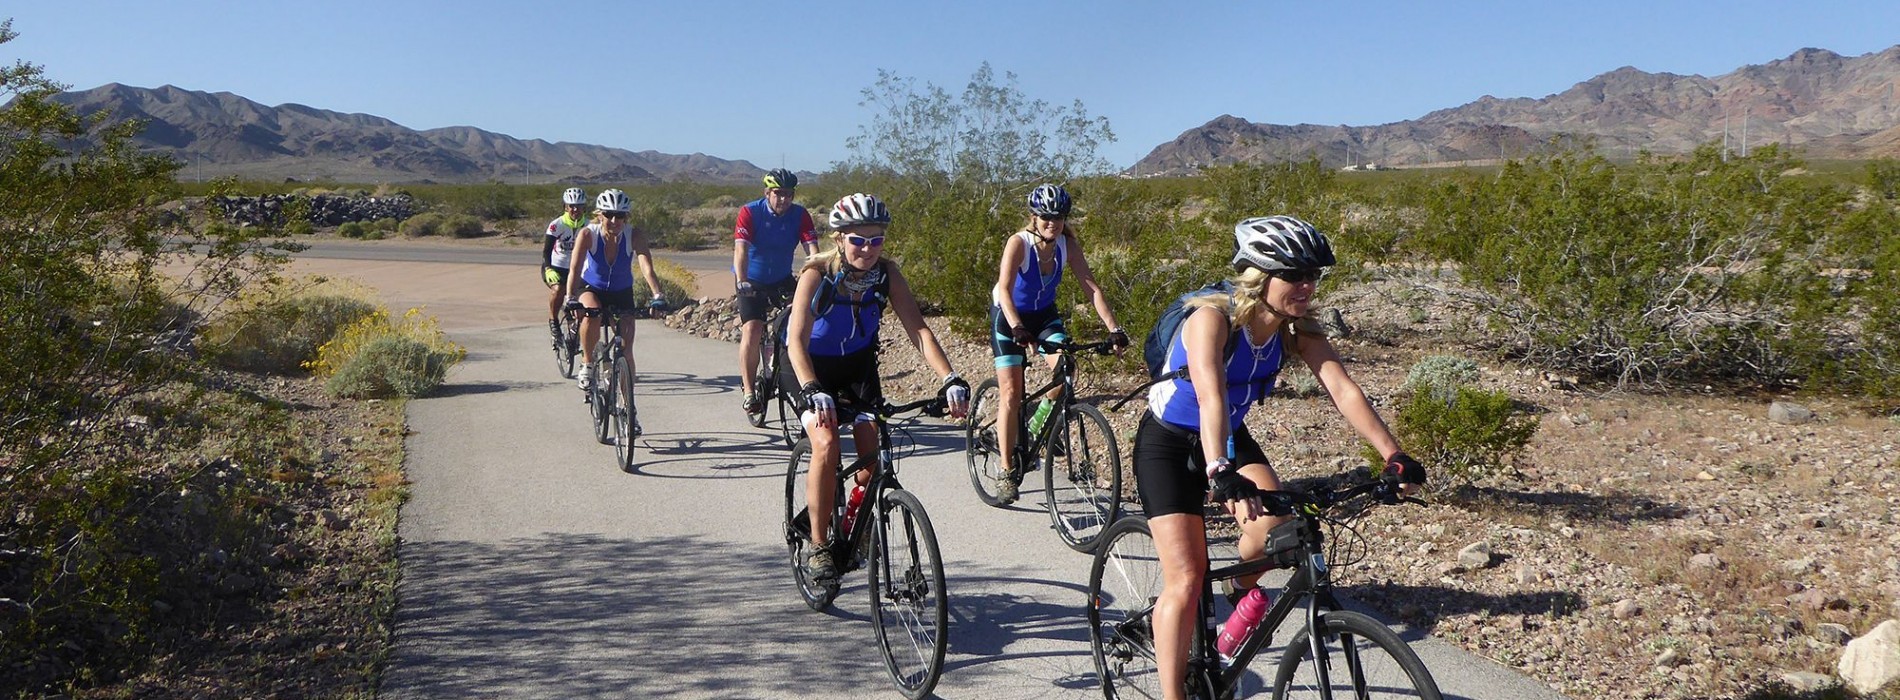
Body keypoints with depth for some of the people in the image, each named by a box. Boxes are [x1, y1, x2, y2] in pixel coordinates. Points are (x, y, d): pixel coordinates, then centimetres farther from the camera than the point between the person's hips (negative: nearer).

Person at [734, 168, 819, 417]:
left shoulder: (800, 215, -12)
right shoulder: (750, 212, -19)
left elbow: (812, 249, -22)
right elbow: (741, 249, -29)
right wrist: (741, 281, -44)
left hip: (782, 279, 3)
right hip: (752, 280, -3)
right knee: (752, 331, -18)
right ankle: (749, 391, -12)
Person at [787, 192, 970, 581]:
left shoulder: (886, 273, -19)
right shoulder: (817, 273, -28)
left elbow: (918, 329, -24)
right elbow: (796, 340, -37)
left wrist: (950, 379, -39)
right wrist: (812, 391, -54)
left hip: (859, 363, 3)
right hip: (813, 365, -3)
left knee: (871, 451, -12)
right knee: (827, 445, -24)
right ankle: (818, 545, -10)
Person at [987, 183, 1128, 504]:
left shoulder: (1068, 245, -16)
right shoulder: (1019, 243, -27)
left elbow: (1092, 288, -20)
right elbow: (1004, 288, -39)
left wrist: (1114, 328, -31)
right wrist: (1017, 328, -55)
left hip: (1044, 313, 4)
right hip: (1008, 315, -3)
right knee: (1011, 393, -10)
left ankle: (1041, 420, 9)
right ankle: (1007, 472, -2)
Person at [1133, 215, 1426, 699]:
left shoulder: (1297, 330, -13)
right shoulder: (1213, 318, -29)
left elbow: (1344, 390, -21)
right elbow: (1211, 396, -44)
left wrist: (1394, 456, -33)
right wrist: (1219, 473, -57)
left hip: (1230, 438, 5)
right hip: (1168, 444, -5)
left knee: (1276, 522, -22)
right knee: (1186, 578, -12)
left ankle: (1243, 587, 12)